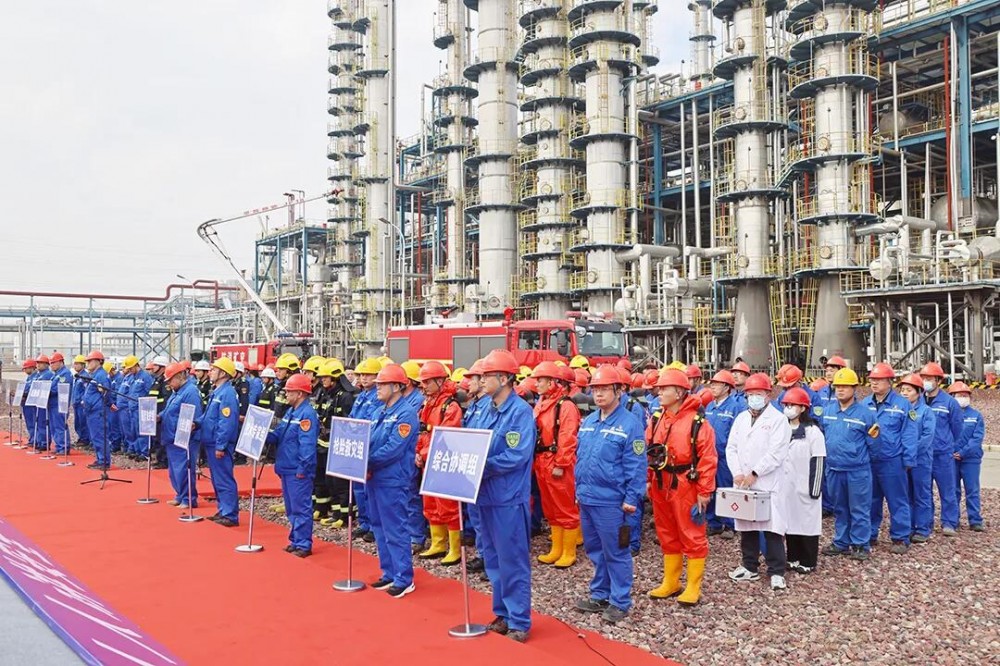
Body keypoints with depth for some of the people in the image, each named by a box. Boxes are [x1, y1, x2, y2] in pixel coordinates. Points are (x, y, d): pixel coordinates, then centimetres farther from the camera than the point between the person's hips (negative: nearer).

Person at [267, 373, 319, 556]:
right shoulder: (290, 412, 14)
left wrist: (302, 469, -22)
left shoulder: (307, 414, -16)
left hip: (298, 471, -10)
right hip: (286, 468, 10)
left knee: (301, 507, -3)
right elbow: (278, 436, 18)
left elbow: (307, 445, -21)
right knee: (291, 507, 16)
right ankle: (295, 540, 26)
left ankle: (304, 544, 3)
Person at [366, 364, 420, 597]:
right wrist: (365, 464, -5)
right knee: (379, 528, 15)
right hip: (375, 478, 9)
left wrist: (367, 462, -17)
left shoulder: (406, 413, -14)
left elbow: (393, 449, -21)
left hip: (393, 481, -9)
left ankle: (404, 579, 6)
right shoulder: (379, 411, 12)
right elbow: (368, 441, 13)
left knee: (394, 530, -3)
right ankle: (389, 573, 26)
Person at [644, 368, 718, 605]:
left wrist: (705, 492, -13)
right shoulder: (656, 419, 6)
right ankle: (670, 583, 29)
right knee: (667, 535, 16)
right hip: (660, 485, 6)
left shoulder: (697, 421, -12)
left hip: (686, 486, -6)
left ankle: (693, 588, 16)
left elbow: (708, 458, -13)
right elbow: (647, 452, 11)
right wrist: (646, 480, 5)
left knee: (692, 536, 4)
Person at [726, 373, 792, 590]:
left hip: (768, 484, -5)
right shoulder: (741, 419, 14)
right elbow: (731, 448, 10)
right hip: (742, 483, 6)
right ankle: (749, 566, 23)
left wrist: (755, 473, -15)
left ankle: (776, 572, 3)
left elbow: (776, 453, -12)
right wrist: (737, 473, -5)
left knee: (772, 528, -5)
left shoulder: (778, 419, -4)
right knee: (746, 526, 11)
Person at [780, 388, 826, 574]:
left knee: (807, 523, 1)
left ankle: (808, 562, 10)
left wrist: (815, 489, -13)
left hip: (805, 488, -5)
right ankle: (793, 558, 21)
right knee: (790, 522, 10)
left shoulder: (813, 432, -7)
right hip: (786, 487, 6)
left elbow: (818, 463, -9)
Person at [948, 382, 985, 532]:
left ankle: (975, 521, 9)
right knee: (953, 490, 9)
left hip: (971, 459, 0)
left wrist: (963, 452, -14)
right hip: (950, 458, 0)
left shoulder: (976, 415, 2)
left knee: (972, 490, 3)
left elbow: (977, 438, -6)